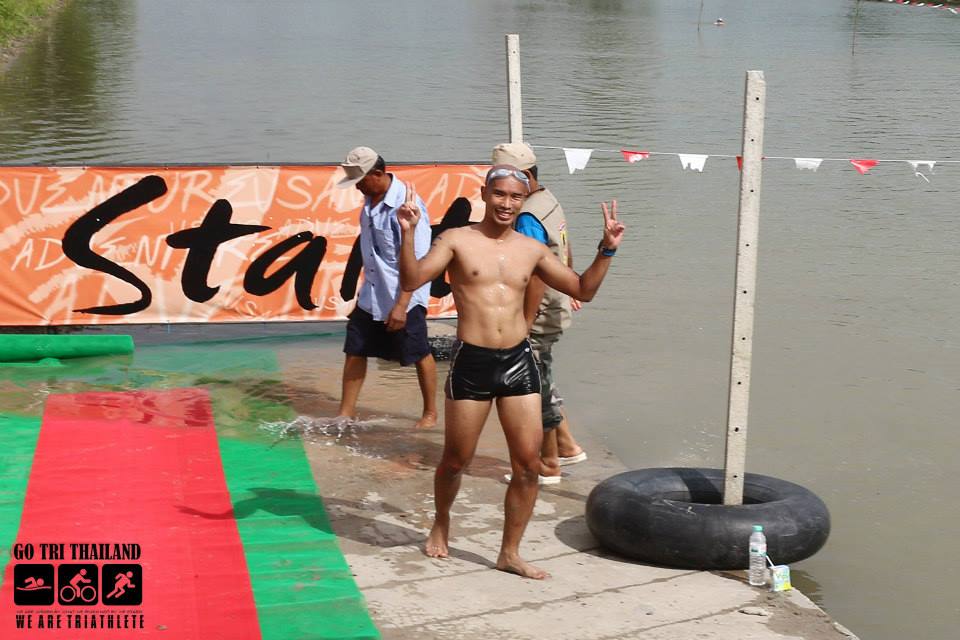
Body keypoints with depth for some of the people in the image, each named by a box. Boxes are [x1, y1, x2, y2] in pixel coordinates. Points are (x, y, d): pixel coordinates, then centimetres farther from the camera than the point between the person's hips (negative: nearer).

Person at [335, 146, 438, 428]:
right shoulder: (371, 199, 3)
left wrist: (401, 305, -24)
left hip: (404, 297, -8)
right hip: (371, 295, 8)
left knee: (418, 355, 8)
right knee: (355, 351, 8)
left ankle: (430, 413, 24)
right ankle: (346, 414, 18)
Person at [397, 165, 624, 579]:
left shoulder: (532, 250, 10)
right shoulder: (457, 241, -1)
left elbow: (583, 289, 15)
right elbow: (411, 281, -12)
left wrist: (606, 250, 3)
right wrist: (408, 234, -24)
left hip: (519, 360, 3)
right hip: (471, 362, -3)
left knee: (528, 464, 0)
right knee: (456, 461, 9)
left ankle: (510, 553, 14)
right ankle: (441, 523, 39)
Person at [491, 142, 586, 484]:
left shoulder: (527, 218, -22)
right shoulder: (550, 201, 9)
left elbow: (537, 274, -27)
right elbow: (565, 254, 21)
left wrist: (525, 322, -26)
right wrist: (568, 291, 31)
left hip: (538, 315, -10)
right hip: (555, 307, 10)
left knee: (537, 388, 2)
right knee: (541, 382, 23)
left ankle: (548, 465, 13)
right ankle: (566, 446, 28)